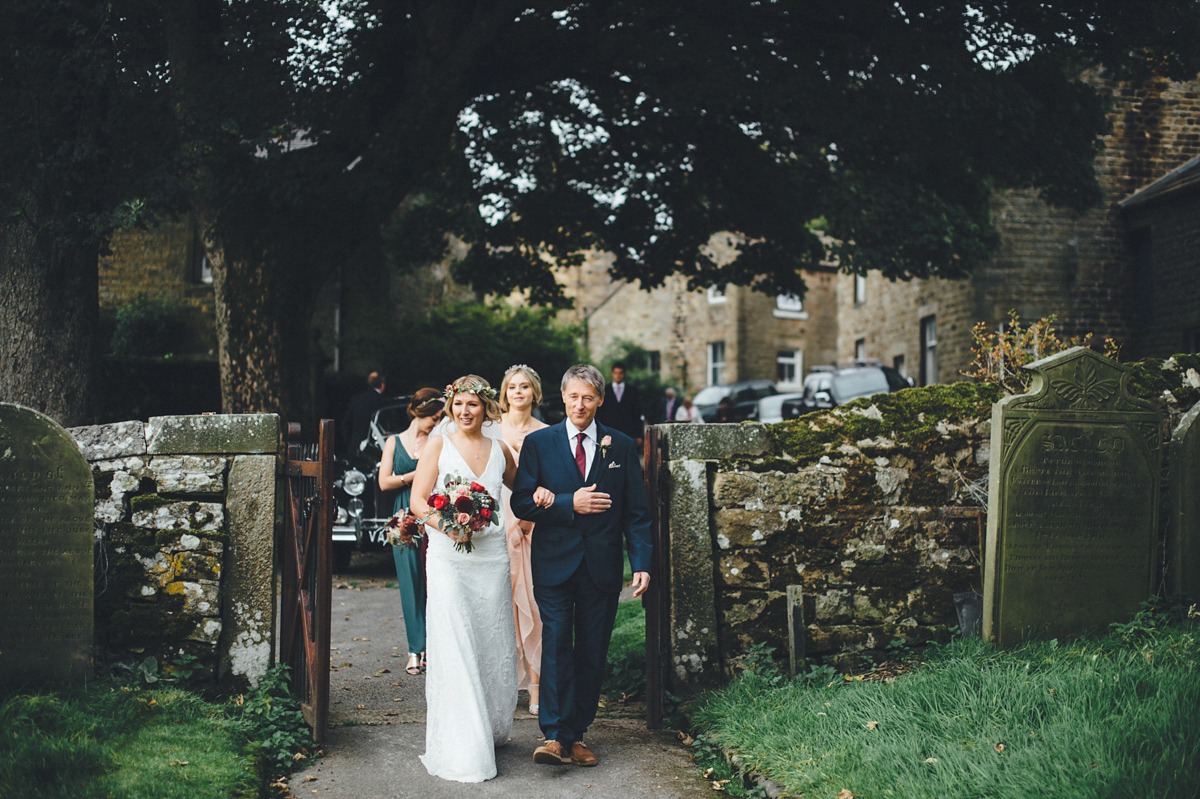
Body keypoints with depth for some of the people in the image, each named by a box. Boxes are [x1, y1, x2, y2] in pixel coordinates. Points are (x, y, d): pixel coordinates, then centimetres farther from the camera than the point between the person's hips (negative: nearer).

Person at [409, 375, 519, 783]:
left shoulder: (500, 450, 10)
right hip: (448, 556, -3)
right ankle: (460, 751, -1)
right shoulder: (439, 444, 1)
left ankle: (491, 729, 25)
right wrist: (446, 525, -22)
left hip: (492, 555, 3)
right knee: (454, 647, -6)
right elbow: (418, 500, -3)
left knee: (493, 645, 8)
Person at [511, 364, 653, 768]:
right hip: (554, 563, -2)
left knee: (592, 653, 5)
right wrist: (570, 504, -14)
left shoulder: (622, 446, 6)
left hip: (602, 565, 2)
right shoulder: (538, 443, 3)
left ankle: (577, 734, 15)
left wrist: (642, 564, -3)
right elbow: (522, 503, -2)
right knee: (556, 644, -11)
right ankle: (554, 735, -10)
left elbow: (636, 512, 6)